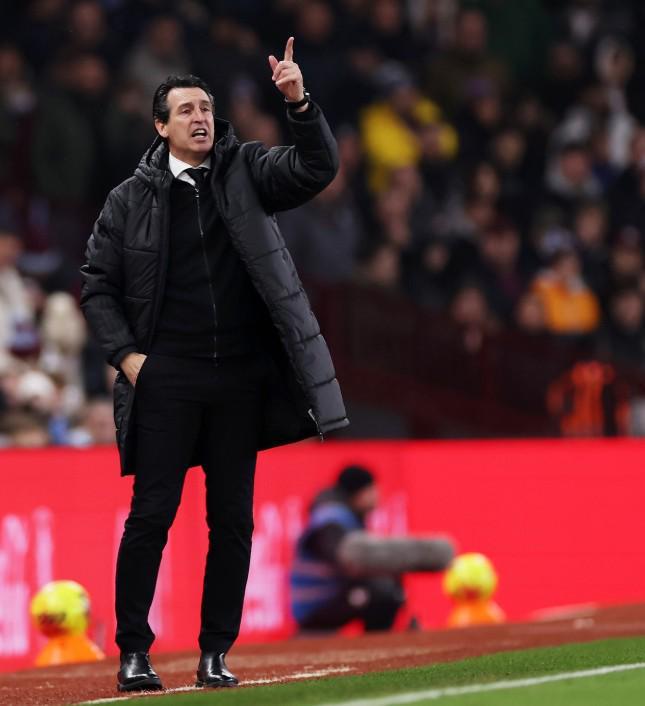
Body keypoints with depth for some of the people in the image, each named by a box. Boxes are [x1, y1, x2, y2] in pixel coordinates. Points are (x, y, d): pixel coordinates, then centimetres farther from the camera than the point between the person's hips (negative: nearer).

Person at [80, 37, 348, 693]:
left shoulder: (245, 171, 6)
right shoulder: (132, 198, 3)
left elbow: (317, 169, -7)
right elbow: (97, 284, 7)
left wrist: (299, 104, -21)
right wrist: (125, 354, -4)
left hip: (240, 379, 2)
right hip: (167, 380, -2)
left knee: (233, 520, 5)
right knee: (151, 514, -4)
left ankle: (216, 653, 12)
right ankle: (133, 651, 3)